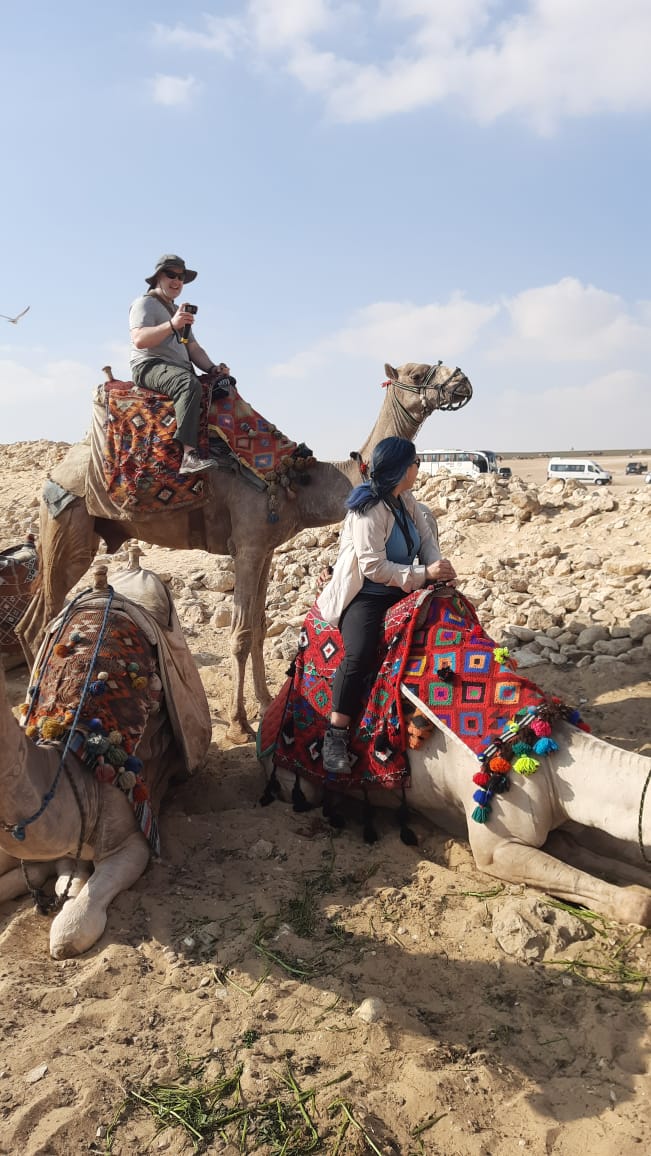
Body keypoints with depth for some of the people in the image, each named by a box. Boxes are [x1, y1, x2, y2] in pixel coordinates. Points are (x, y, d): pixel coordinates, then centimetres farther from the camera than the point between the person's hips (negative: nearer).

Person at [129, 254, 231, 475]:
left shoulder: (180, 311, 31)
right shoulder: (145, 303, 4)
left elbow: (194, 348, 25)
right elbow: (139, 340, -14)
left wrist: (212, 368, 5)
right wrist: (171, 325, -26)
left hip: (180, 370, 9)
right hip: (150, 366, -9)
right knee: (189, 384, -38)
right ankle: (189, 455, -50)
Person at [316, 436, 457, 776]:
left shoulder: (406, 499, 7)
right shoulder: (369, 509, -20)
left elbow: (426, 537, 7)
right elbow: (373, 567, -25)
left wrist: (439, 566, -14)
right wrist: (424, 574, -22)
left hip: (400, 591, 9)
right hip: (365, 596, -9)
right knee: (359, 654, -29)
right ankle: (335, 735, -22)